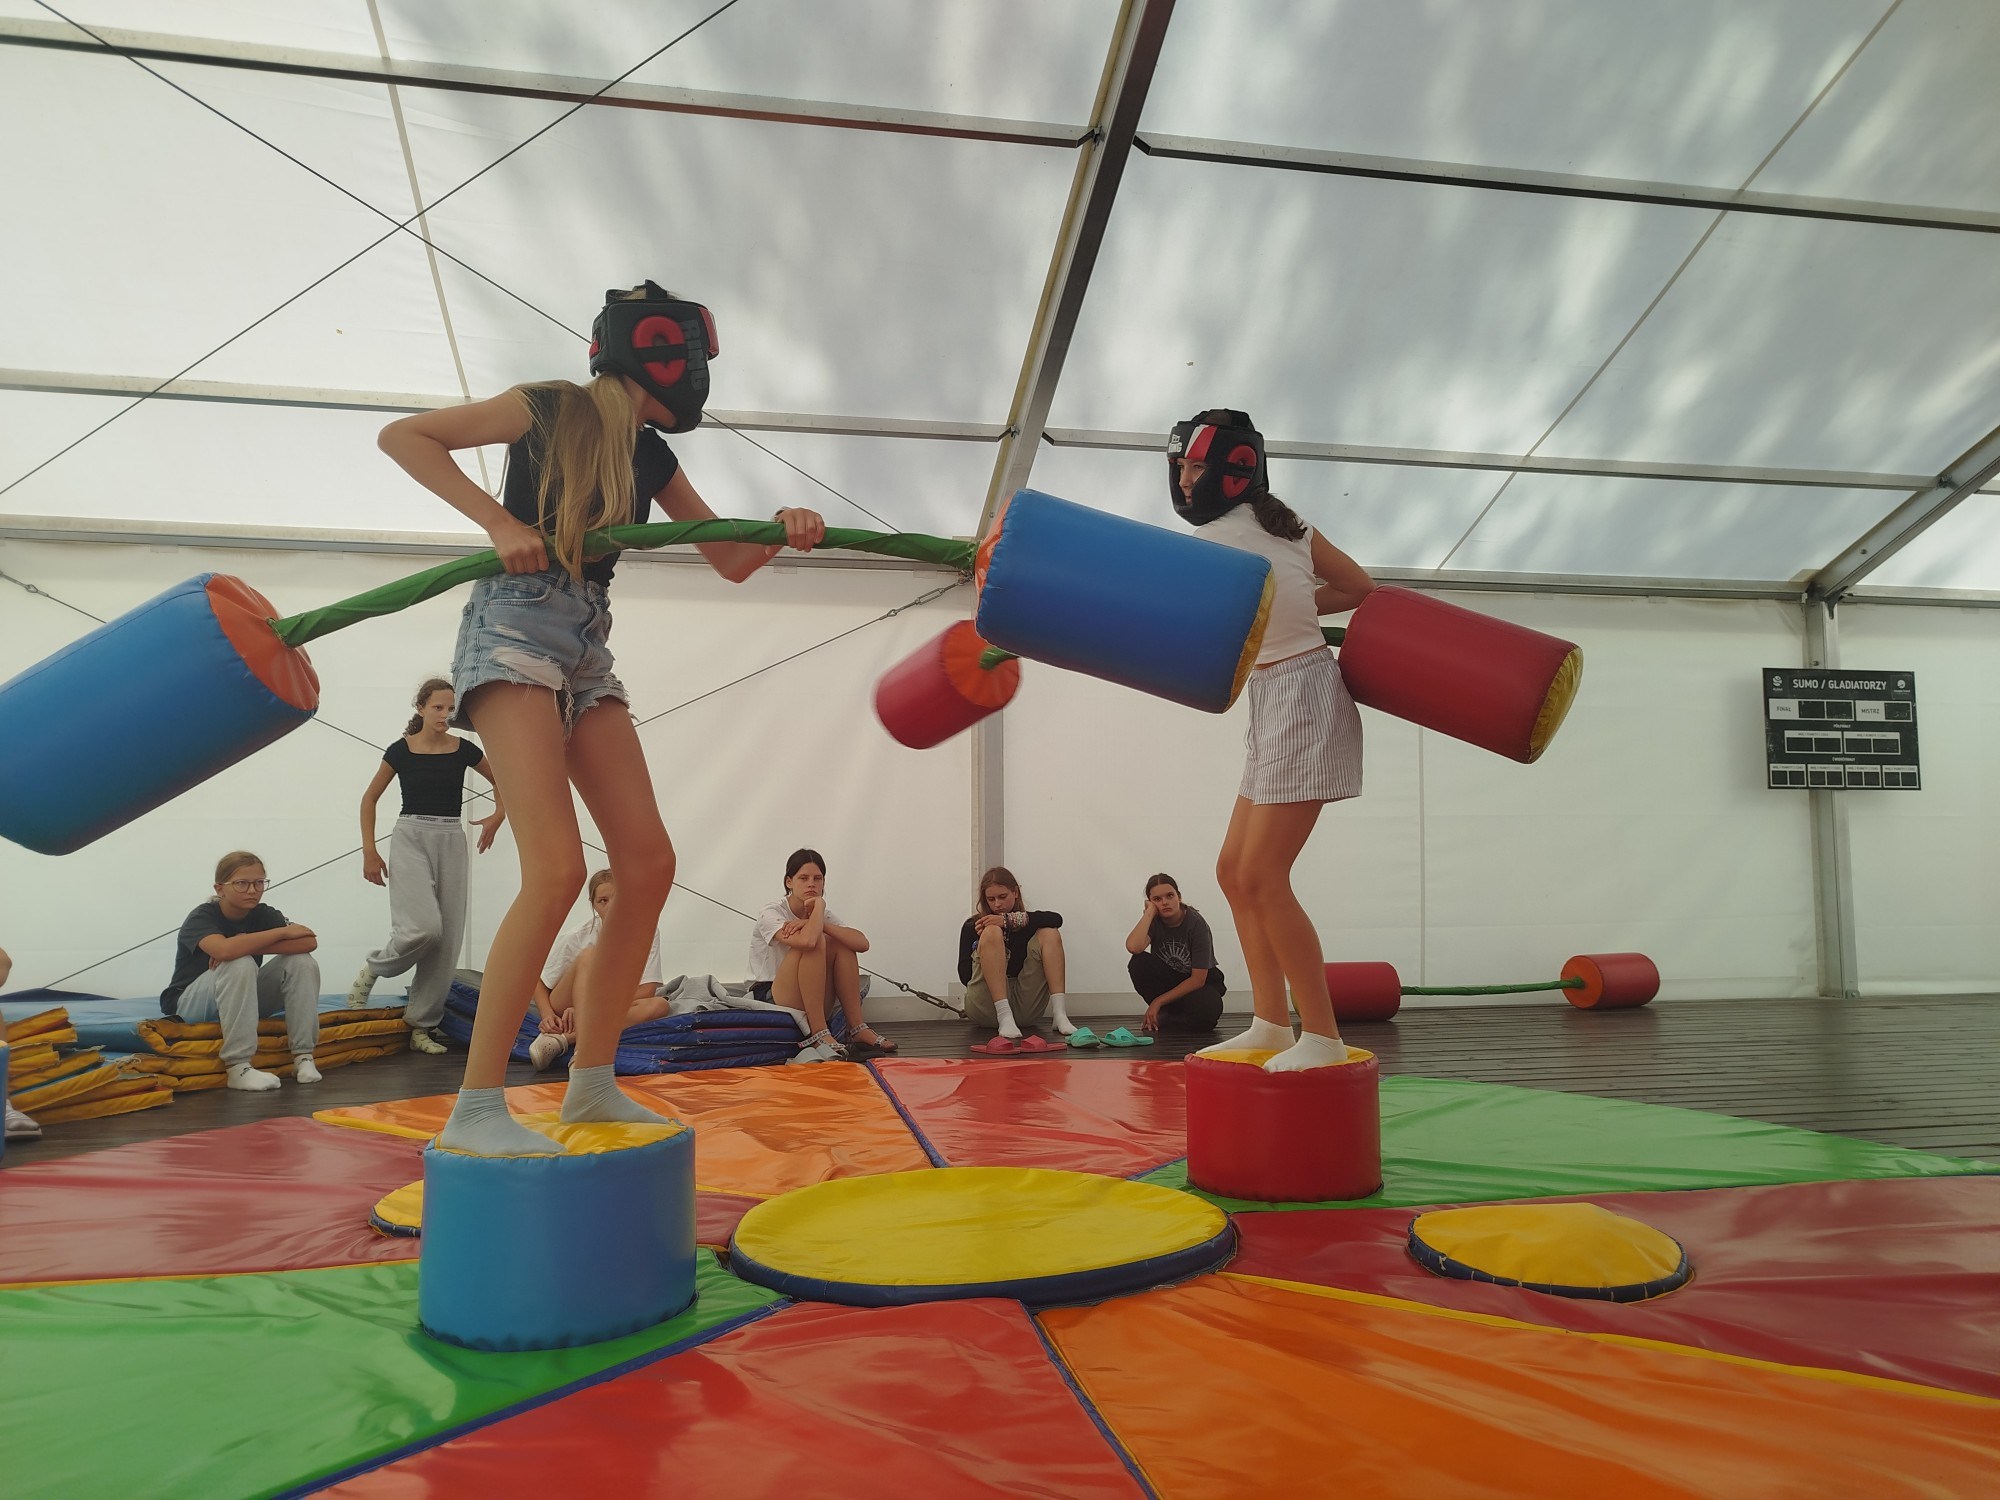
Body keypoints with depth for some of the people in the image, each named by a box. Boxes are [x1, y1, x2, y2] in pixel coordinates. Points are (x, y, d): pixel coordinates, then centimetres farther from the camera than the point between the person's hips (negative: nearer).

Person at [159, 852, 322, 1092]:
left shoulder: (263, 914, -5)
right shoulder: (201, 918, -18)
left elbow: (309, 942, -21)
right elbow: (224, 949, -41)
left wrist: (248, 946, -28)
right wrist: (283, 931, -30)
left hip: (243, 1004, 5)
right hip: (188, 1004, -5)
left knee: (302, 962, -17)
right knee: (240, 964, -35)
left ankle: (303, 1056, -17)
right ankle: (238, 1067, -35)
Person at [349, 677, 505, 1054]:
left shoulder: (464, 750, 4)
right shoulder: (401, 750, -3)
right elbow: (369, 799, 5)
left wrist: (498, 815, 2)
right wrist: (369, 852, 0)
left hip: (451, 842, 3)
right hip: (411, 838, -3)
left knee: (447, 939, -1)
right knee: (424, 927, -22)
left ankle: (421, 1023, 9)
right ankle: (371, 969, 8)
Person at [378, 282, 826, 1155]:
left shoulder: (651, 456, 17)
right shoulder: (548, 409, -2)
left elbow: (731, 561, 19)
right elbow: (402, 437, -4)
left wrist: (785, 529, -1)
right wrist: (499, 521, -16)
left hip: (587, 649, 8)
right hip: (515, 629, -8)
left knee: (649, 862, 0)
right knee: (557, 870, -20)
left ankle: (591, 1082, 10)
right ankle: (474, 1109, -13)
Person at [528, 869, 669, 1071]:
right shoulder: (579, 935, -12)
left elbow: (646, 991, -17)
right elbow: (539, 983, -6)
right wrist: (547, 1015, -26)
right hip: (567, 1012, -1)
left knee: (659, 1004, -30)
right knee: (589, 955, -28)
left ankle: (561, 1039, -35)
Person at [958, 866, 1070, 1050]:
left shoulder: (1027, 923, 18)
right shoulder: (973, 927, 12)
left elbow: (1056, 918, -7)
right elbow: (965, 976, 0)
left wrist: (1009, 920, -11)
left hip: (1025, 1010, 2)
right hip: (987, 1007, -2)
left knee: (1049, 934, -8)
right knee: (992, 933, -21)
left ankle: (1059, 1014, -23)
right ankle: (1005, 1019, -35)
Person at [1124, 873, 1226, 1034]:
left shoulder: (1196, 924, -22)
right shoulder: (1154, 920, -14)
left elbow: (1198, 979, -21)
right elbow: (1133, 947, -38)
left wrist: (1158, 1001, -21)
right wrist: (1150, 912, -29)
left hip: (1198, 983, -3)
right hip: (1168, 978, 3)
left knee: (1207, 1010, -38)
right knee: (1138, 963, -27)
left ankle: (1164, 1021, -9)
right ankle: (1167, 1013, -9)